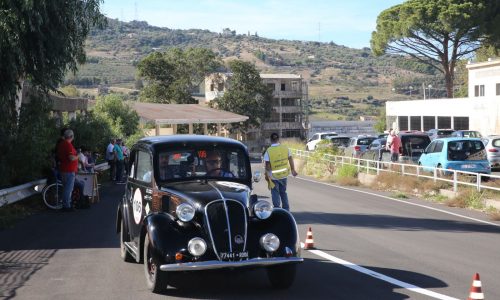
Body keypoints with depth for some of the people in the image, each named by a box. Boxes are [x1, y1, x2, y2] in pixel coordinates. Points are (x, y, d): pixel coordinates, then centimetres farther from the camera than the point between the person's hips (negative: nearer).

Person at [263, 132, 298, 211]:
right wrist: (293, 170, 15)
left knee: (275, 194, 9)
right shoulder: (285, 148, -4)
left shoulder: (268, 151, -15)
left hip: (273, 176, -4)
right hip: (284, 175, 4)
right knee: (283, 192, 20)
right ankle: (286, 209, 25)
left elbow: (267, 165, -14)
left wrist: (267, 174, 0)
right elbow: (290, 159, 3)